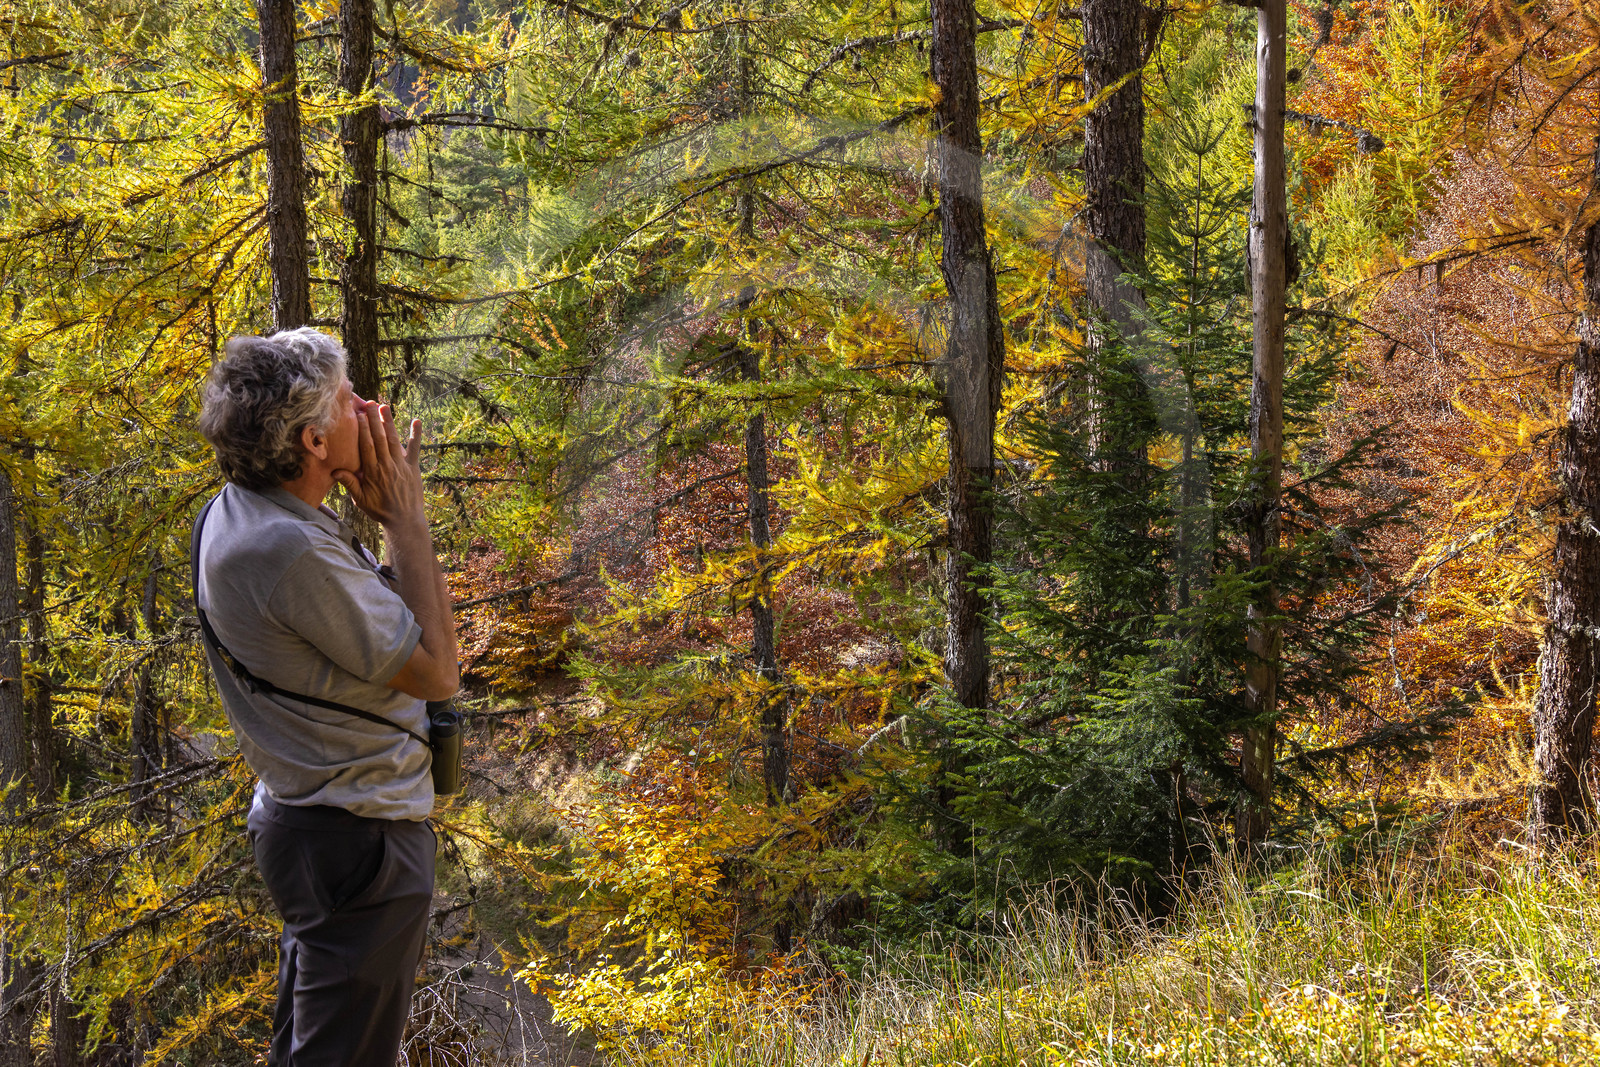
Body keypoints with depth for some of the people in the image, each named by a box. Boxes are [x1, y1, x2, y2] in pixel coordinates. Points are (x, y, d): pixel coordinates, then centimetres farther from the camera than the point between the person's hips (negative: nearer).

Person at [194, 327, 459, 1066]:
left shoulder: (237, 513, 4)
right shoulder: (288, 548, -27)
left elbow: (376, 616, 13)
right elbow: (436, 671, -19)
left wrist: (391, 510, 4)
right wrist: (406, 520, -14)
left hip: (307, 815, 10)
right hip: (358, 834, -10)